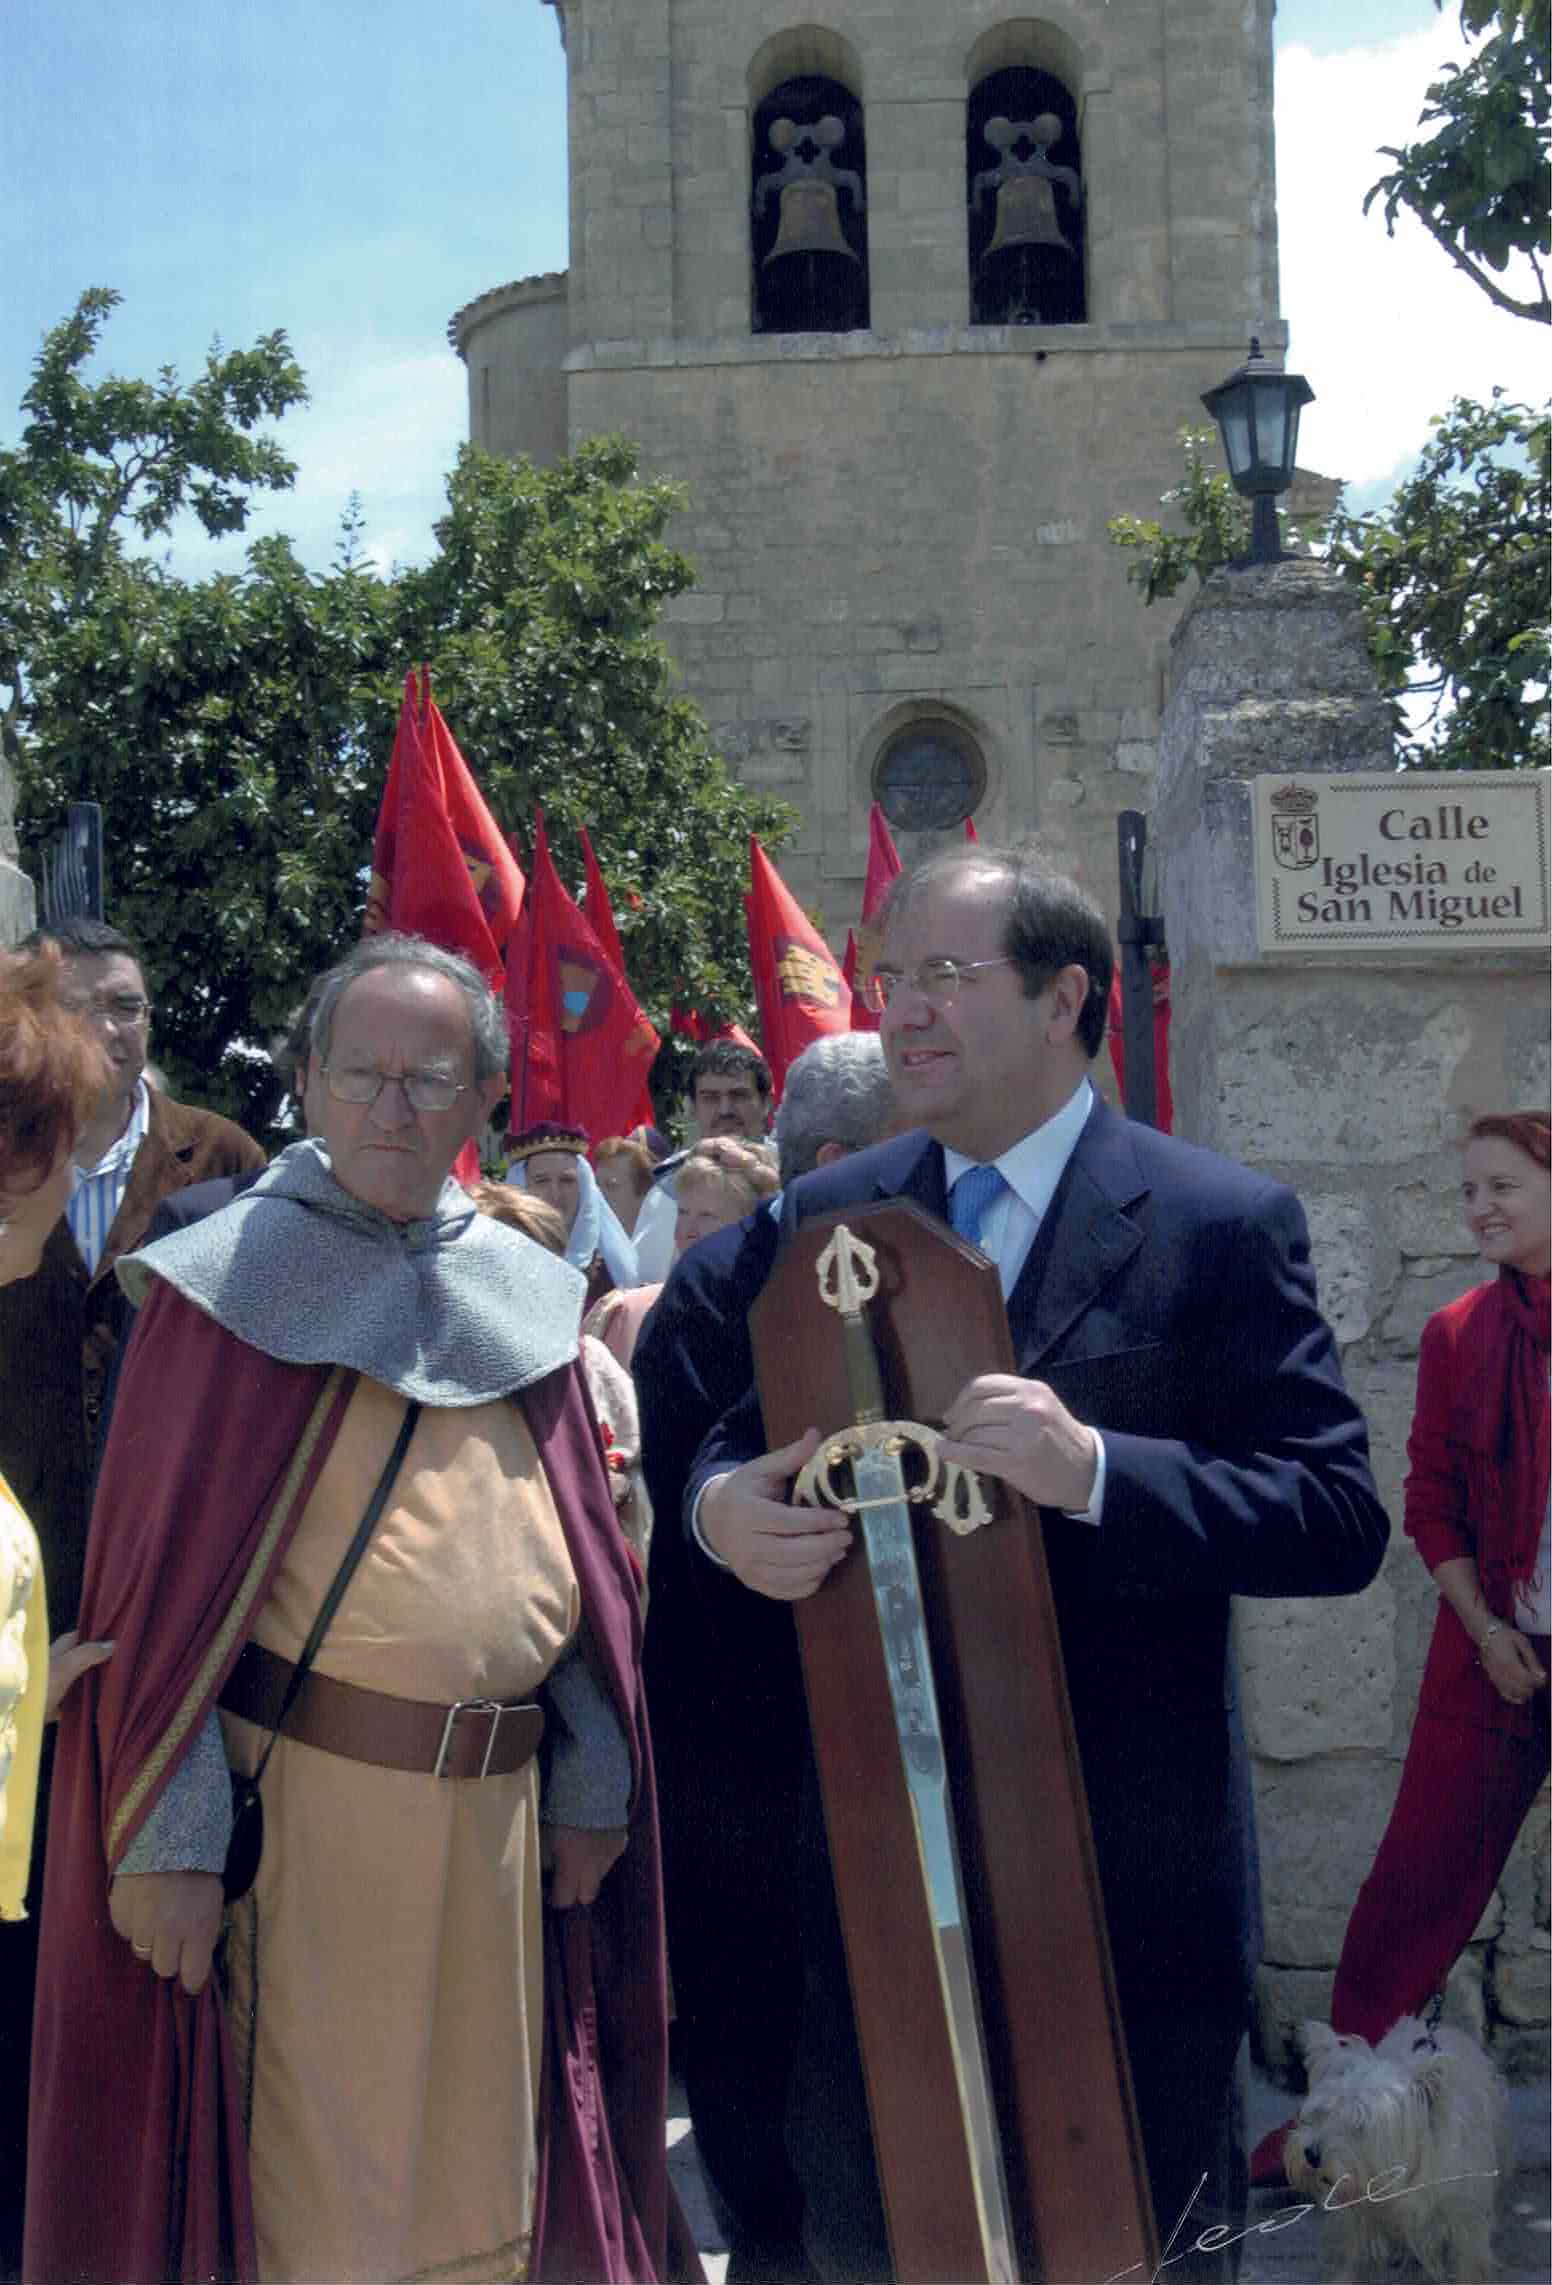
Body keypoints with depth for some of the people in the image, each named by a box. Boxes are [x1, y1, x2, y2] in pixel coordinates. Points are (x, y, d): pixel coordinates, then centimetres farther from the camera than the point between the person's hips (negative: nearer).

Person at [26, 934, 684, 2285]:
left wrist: (592, 1780, 10)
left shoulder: (520, 1295, 9)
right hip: (301, 1804, -4)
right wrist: (168, 1837, -12)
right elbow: (160, 1566, -8)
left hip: (495, 1807, 5)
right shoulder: (234, 1283, -5)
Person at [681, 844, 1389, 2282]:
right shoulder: (824, 1218, 5)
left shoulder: (1223, 1225, -8)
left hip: (1134, 1866, -4)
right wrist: (719, 1507, -15)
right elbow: (737, 1441, 9)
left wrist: (1094, 1470, -27)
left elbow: (1341, 1518, -13)